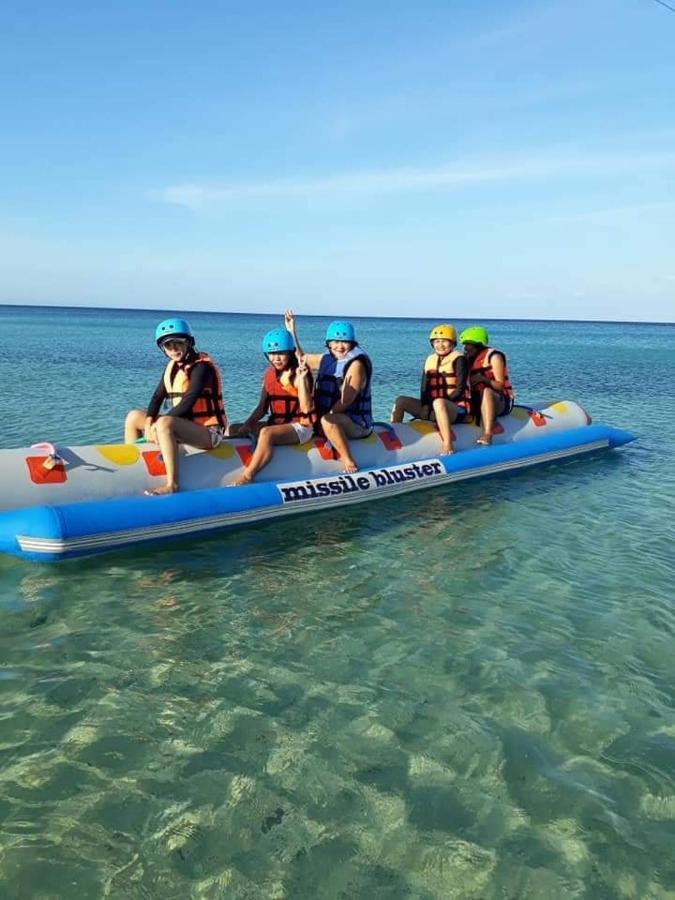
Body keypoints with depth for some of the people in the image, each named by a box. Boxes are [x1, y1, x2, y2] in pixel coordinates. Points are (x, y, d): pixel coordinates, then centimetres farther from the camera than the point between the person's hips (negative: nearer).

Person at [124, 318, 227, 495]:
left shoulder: (201, 366, -14)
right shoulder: (172, 366, 11)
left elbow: (188, 402, -23)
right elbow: (158, 396, 5)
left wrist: (158, 422, -20)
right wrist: (149, 420, -13)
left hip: (208, 430, -9)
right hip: (185, 425, 9)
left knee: (164, 424, -36)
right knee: (134, 417, 8)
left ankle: (172, 484, -36)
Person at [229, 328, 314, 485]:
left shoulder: (298, 374, -12)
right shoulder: (269, 373, 7)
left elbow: (306, 408, -26)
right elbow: (262, 407, 10)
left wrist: (301, 379, -33)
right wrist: (246, 426, -5)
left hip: (300, 426, -8)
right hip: (276, 423, 8)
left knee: (266, 433, -36)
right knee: (233, 430, 3)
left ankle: (246, 477, -32)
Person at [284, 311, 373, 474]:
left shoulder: (356, 364, -13)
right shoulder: (326, 359, 10)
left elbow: (346, 401, -21)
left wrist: (325, 416, -19)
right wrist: (292, 332, 17)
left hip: (357, 424, -9)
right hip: (333, 421, 9)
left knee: (327, 421, -37)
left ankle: (349, 461, -32)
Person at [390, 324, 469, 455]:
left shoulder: (458, 359, -5)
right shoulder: (430, 360, 12)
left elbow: (460, 389, -13)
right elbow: (424, 389, 9)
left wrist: (441, 403, -19)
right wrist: (425, 407, -8)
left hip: (457, 408, -7)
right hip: (433, 408, 7)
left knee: (438, 403, -40)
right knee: (401, 401, -3)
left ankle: (448, 446, -47)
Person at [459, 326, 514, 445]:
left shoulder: (493, 356, -6)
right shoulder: (470, 359, 13)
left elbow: (500, 385, -14)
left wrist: (484, 380, -30)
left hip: (501, 401, -7)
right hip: (478, 401, 7)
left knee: (486, 391, -38)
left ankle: (487, 435, -51)